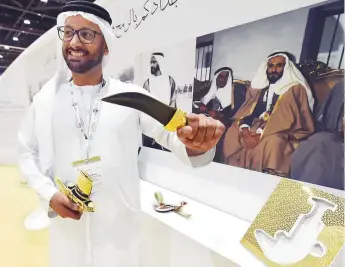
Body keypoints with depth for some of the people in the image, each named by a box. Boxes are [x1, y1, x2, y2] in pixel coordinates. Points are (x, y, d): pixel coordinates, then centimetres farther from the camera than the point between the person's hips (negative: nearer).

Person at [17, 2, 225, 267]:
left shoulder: (131, 96, -8)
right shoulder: (45, 98, -1)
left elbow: (171, 133, -13)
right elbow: (28, 152, 7)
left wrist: (196, 142, -36)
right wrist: (49, 194, -7)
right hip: (67, 223, 2)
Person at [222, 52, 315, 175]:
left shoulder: (295, 88, 0)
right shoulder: (258, 86, 16)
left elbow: (288, 118, -12)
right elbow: (247, 109, 6)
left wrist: (261, 134, -23)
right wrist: (245, 129, -15)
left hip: (279, 132, -5)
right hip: (253, 127, 5)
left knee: (272, 143, -36)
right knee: (231, 133, -18)